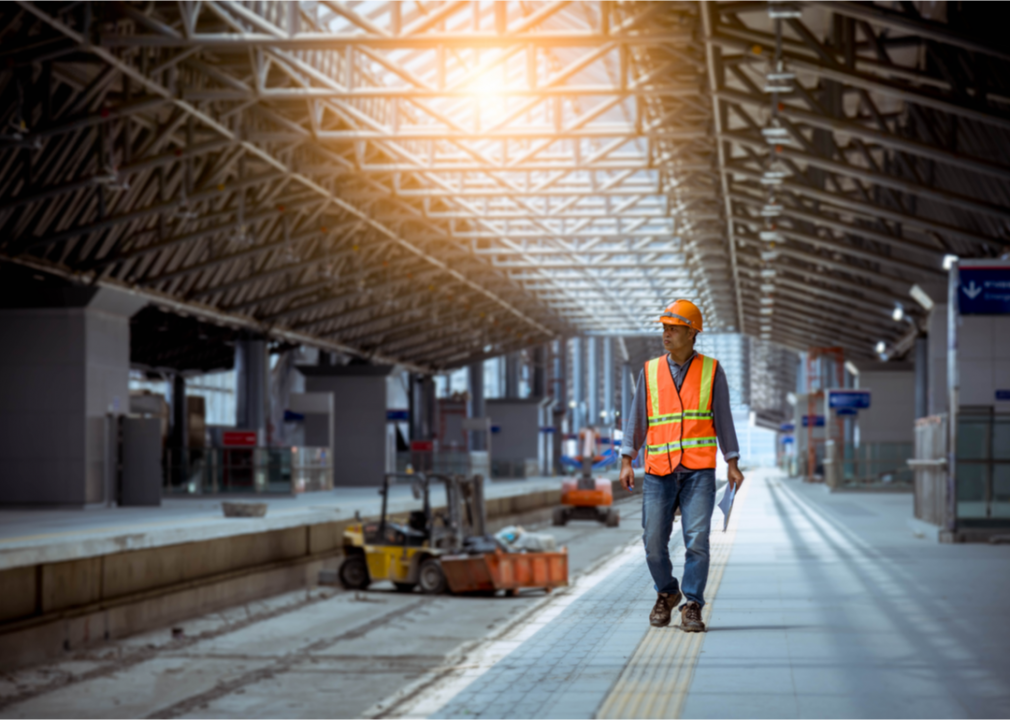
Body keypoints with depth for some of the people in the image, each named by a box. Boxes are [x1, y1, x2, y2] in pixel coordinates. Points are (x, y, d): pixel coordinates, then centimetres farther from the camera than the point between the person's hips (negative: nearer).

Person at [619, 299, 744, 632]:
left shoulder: (711, 371, 5)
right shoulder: (650, 371, 8)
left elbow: (723, 419, 7)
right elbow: (637, 419, 8)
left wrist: (733, 464, 2)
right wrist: (627, 461, 0)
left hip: (698, 471, -2)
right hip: (659, 472, 2)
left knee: (697, 540, -10)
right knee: (654, 542, 1)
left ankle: (692, 606, -2)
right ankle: (666, 593, 24)